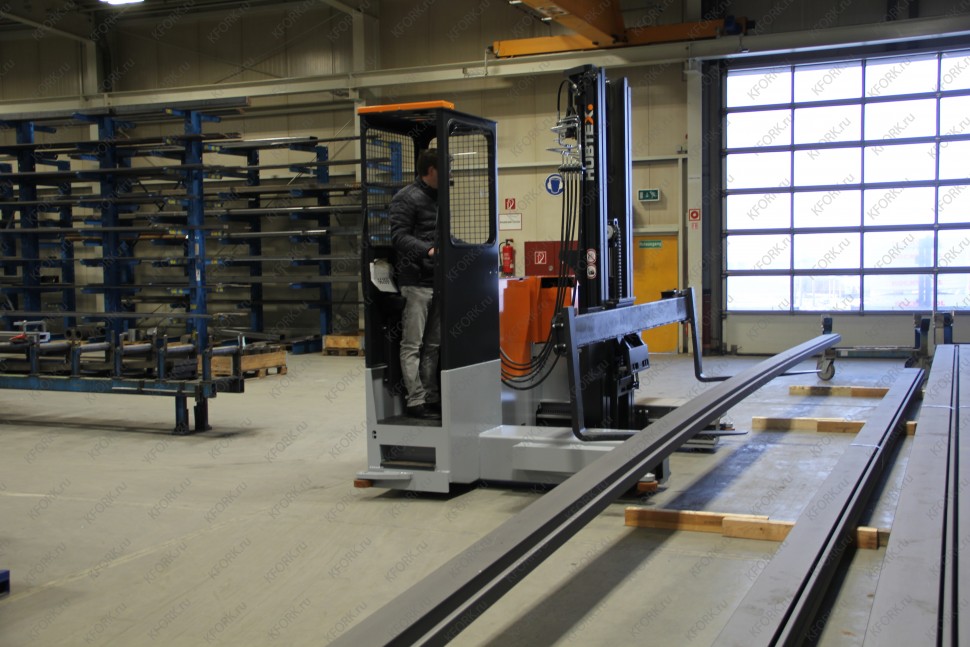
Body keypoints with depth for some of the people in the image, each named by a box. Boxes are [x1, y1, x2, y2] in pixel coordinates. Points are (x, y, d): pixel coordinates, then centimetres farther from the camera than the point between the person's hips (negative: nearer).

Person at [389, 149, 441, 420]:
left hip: (437, 281, 9)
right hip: (416, 281, -9)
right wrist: (429, 250, -28)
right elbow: (399, 236, -16)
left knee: (432, 345, 11)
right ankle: (416, 401, -4)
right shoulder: (407, 198, -7)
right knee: (412, 345, -5)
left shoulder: (437, 198, 20)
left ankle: (431, 398, 16)